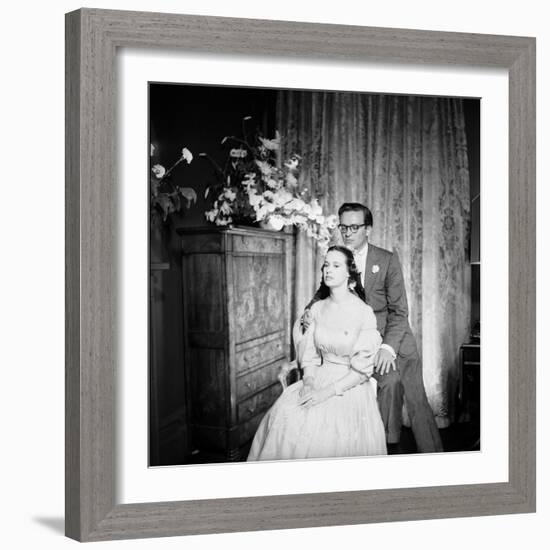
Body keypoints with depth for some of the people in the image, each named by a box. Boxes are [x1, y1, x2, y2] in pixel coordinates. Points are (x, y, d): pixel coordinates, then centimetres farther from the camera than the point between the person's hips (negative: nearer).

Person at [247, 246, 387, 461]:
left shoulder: (364, 312, -8)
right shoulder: (317, 309, 8)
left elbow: (362, 370, -10)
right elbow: (310, 353, 10)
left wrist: (328, 392, -17)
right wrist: (309, 382, -9)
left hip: (350, 386, -4)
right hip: (319, 379, 4)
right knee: (283, 415, -20)